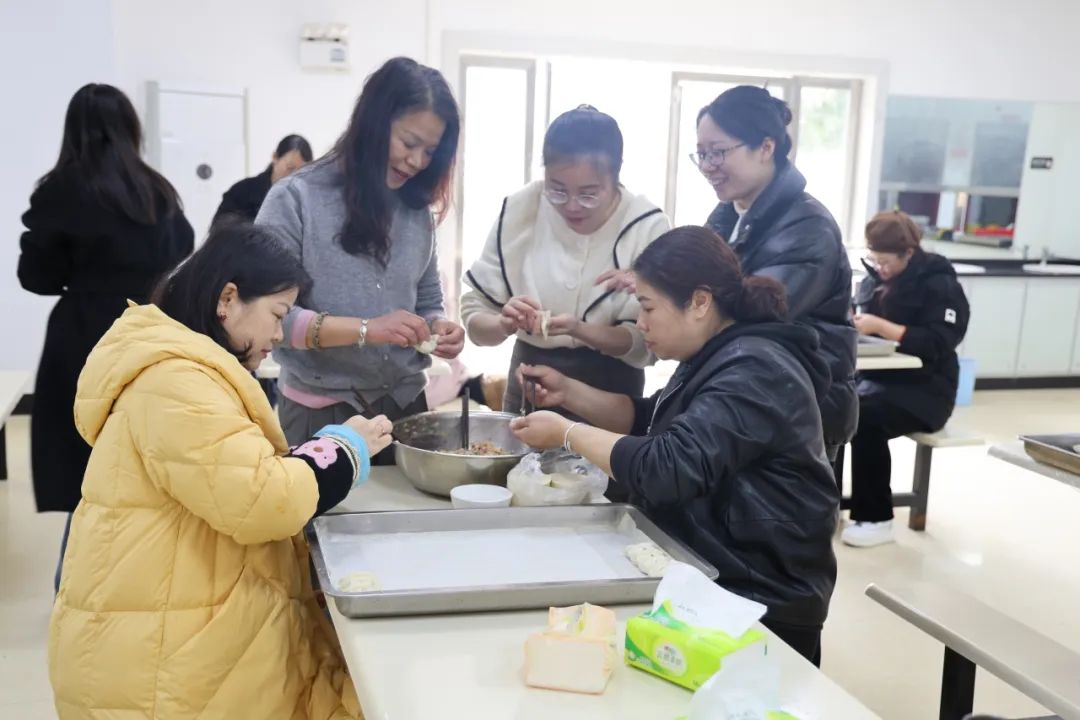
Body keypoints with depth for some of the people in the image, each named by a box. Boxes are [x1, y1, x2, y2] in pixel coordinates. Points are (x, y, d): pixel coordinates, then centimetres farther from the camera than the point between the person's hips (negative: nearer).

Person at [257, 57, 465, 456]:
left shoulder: (417, 210, 5)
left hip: (404, 405, 5)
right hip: (322, 414, -4)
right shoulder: (296, 198, -10)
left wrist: (438, 328, -9)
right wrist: (364, 329, -25)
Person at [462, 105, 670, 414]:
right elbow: (474, 316, -6)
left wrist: (578, 329, -29)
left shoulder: (647, 226, -14)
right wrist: (505, 324, -26)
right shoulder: (519, 209, -9)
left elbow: (648, 342, -14)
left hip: (610, 394, -2)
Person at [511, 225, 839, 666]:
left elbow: (669, 468, -29)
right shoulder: (719, 358, 12)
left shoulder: (753, 372, -21)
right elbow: (647, 421, 20)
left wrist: (568, 434, -17)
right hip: (708, 581, 9)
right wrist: (568, 392, 6)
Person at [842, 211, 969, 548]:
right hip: (877, 377, 6)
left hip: (923, 389, -5)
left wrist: (880, 326, -25)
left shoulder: (939, 285, -8)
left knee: (864, 415, -32)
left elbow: (937, 345, -18)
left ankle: (876, 518, -18)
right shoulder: (875, 278, 10)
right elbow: (860, 317, 18)